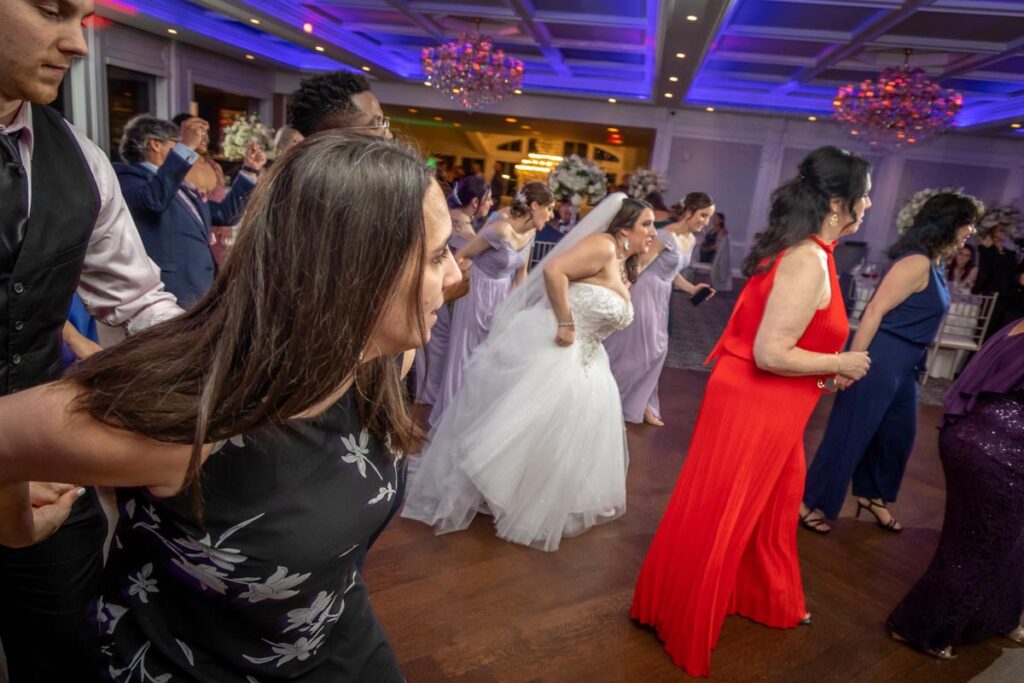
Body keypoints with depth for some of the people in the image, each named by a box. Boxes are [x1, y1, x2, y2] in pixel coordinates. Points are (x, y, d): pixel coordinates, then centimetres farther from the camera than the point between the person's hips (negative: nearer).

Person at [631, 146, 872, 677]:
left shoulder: (799, 251, 7)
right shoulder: (809, 262, -23)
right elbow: (770, 353, -27)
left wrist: (825, 369, 11)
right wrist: (839, 364, -13)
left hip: (769, 404, 10)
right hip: (753, 404, -10)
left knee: (770, 503, 26)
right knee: (716, 514, 7)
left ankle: (767, 600, 49)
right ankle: (683, 617, 28)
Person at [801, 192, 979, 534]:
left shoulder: (934, 263, 12)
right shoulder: (917, 263, -17)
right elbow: (874, 311, -21)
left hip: (905, 364, 10)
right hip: (880, 360, -10)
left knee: (899, 433, 20)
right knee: (849, 433, -1)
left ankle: (872, 495, 39)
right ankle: (810, 502, 12)